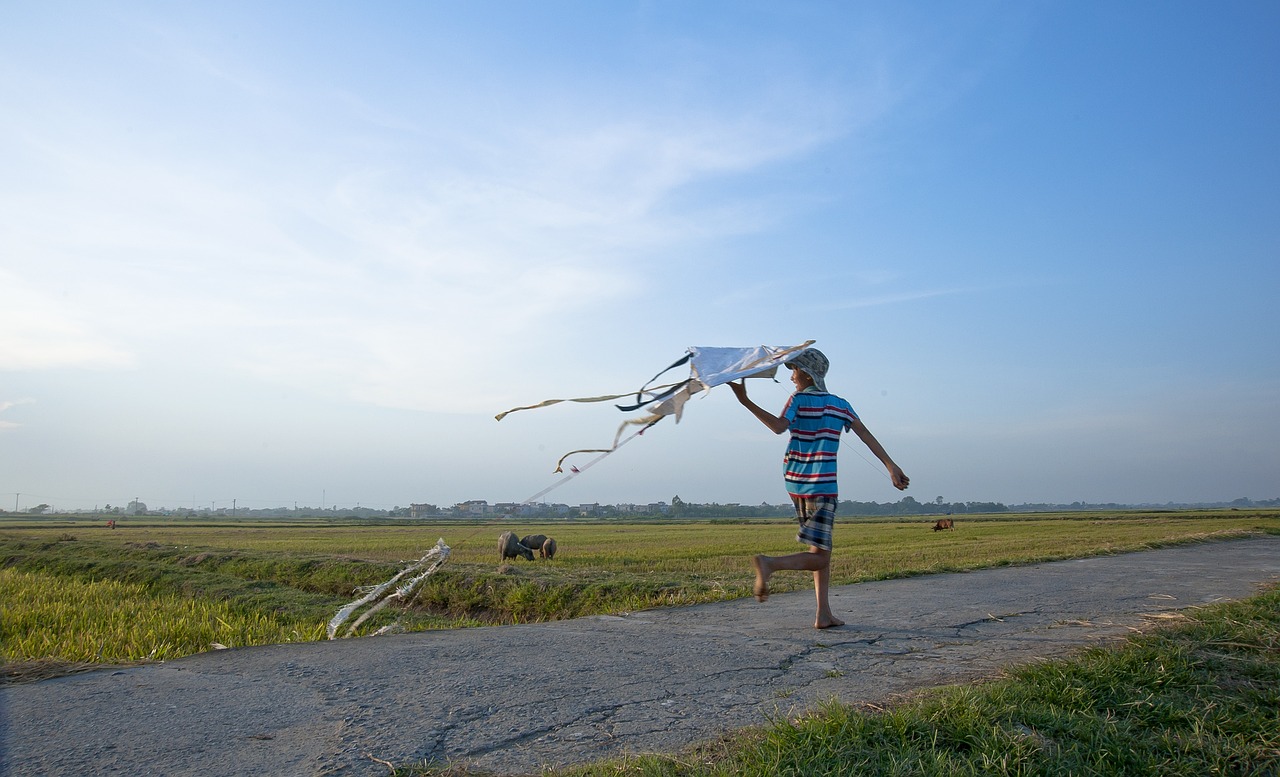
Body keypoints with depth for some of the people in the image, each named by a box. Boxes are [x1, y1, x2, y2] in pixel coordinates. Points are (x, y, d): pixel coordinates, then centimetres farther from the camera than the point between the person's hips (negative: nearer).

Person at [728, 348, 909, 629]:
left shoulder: (799, 398, 2)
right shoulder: (840, 404, 8)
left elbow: (779, 426, -18)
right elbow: (865, 434, 0)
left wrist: (745, 401, -21)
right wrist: (891, 466, -3)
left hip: (795, 483, 2)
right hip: (822, 486, -2)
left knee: (821, 550, 14)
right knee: (820, 556, -5)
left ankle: (824, 614, 9)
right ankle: (770, 563, -30)